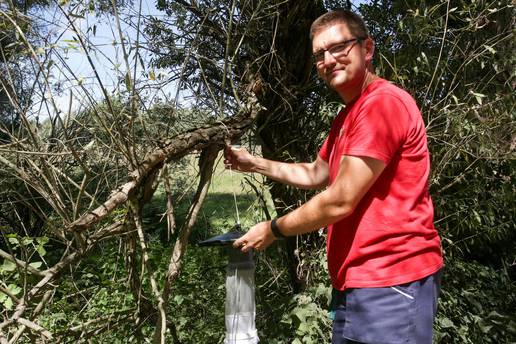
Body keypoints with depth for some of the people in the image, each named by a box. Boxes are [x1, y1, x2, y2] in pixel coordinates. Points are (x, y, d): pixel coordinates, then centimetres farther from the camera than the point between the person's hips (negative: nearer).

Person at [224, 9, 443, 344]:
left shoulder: (383, 102, -18)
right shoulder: (346, 116, 16)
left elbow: (340, 201, -20)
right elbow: (315, 174, 26)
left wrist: (273, 229, -6)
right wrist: (254, 163, 17)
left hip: (391, 283, -9)